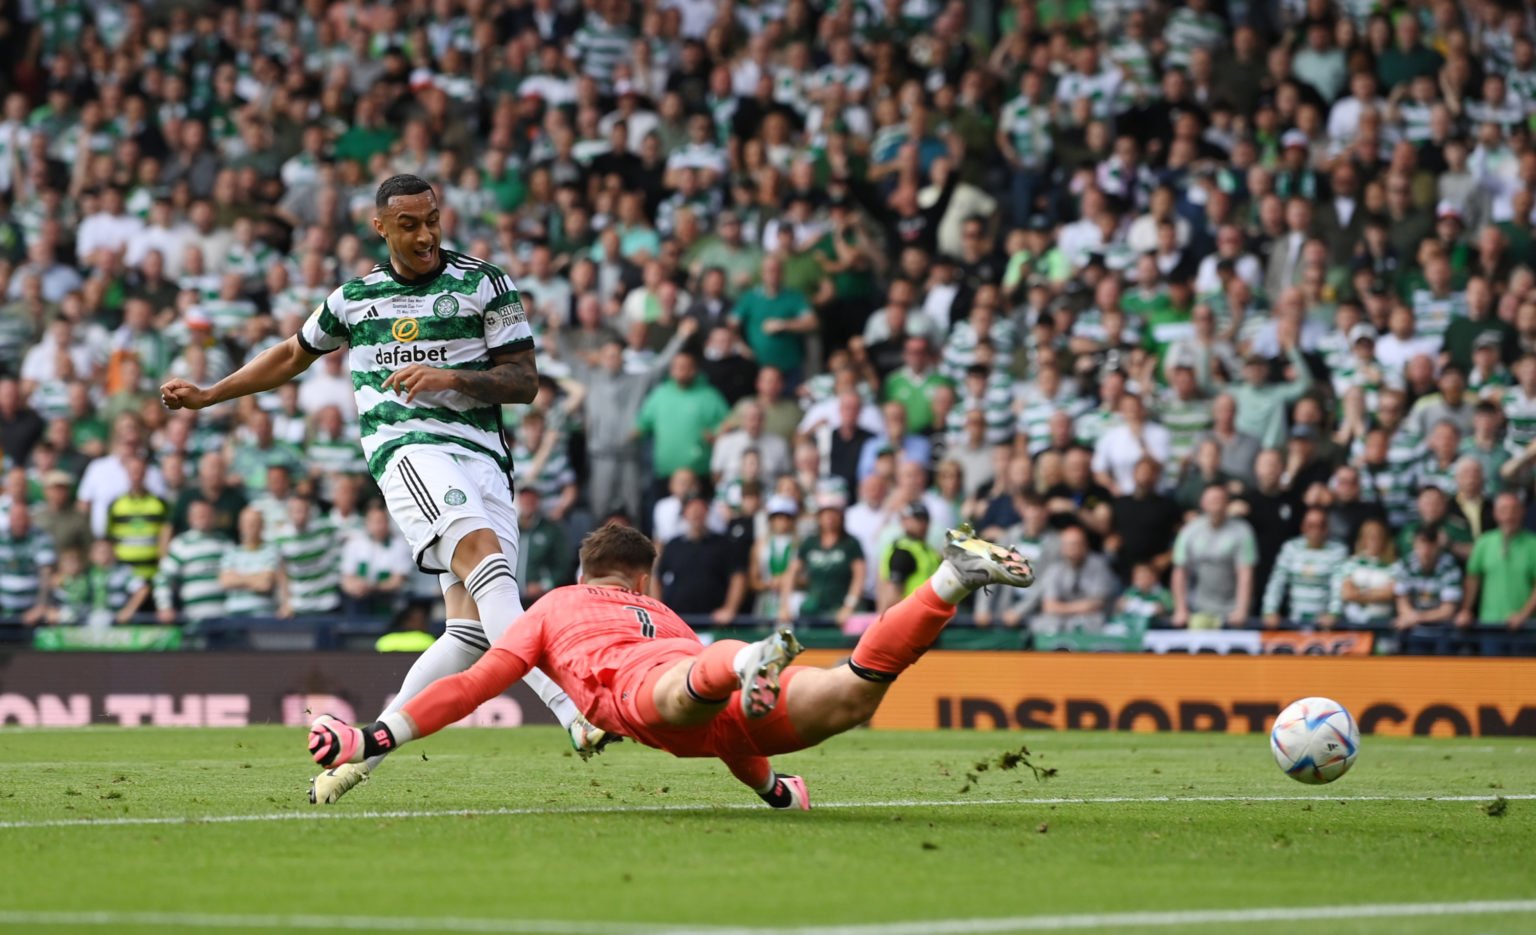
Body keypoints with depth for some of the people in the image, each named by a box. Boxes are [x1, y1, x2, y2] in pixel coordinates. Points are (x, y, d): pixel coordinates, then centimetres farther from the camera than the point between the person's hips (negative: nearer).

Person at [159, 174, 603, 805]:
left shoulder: (486, 285, 10)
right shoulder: (355, 298, 17)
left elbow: (524, 380, 6)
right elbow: (294, 355, 35)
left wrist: (452, 378, -11)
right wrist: (207, 396, 37)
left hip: (483, 456, 2)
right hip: (409, 448, -2)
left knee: (474, 629, -10)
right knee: (484, 558, -31)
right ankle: (573, 710, -48)